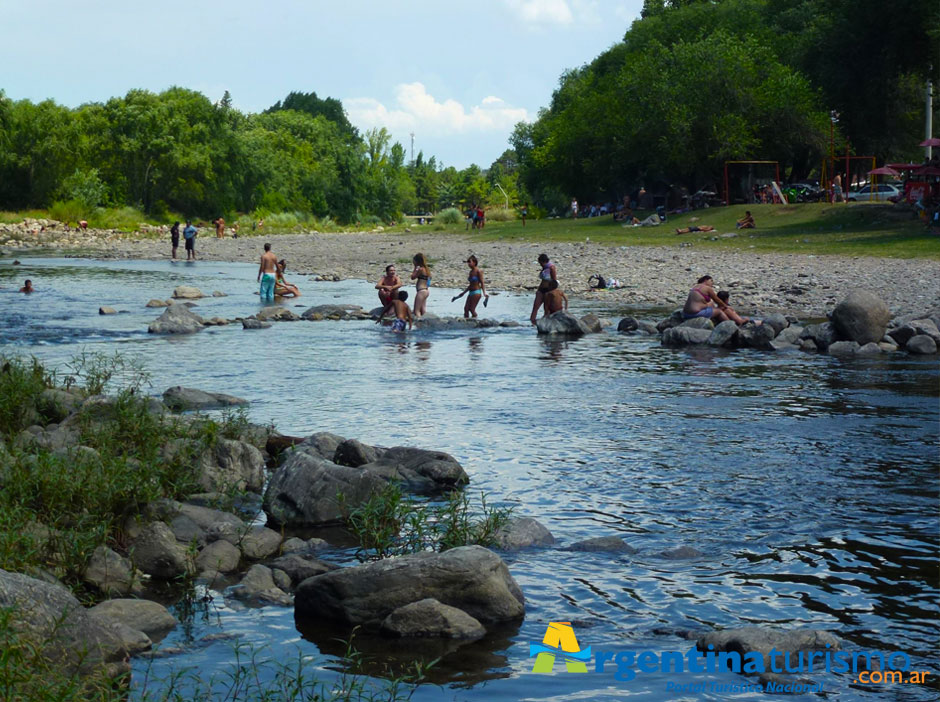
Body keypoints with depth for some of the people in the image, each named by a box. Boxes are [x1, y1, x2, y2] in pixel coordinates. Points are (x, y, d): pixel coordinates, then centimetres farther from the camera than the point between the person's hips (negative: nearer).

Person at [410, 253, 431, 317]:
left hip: (421, 291, -10)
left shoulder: (421, 269, -16)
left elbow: (413, 277, -9)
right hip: (426, 290, 10)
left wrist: (415, 267, -4)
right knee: (423, 310, 15)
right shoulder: (426, 268, 10)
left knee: (416, 310, -8)